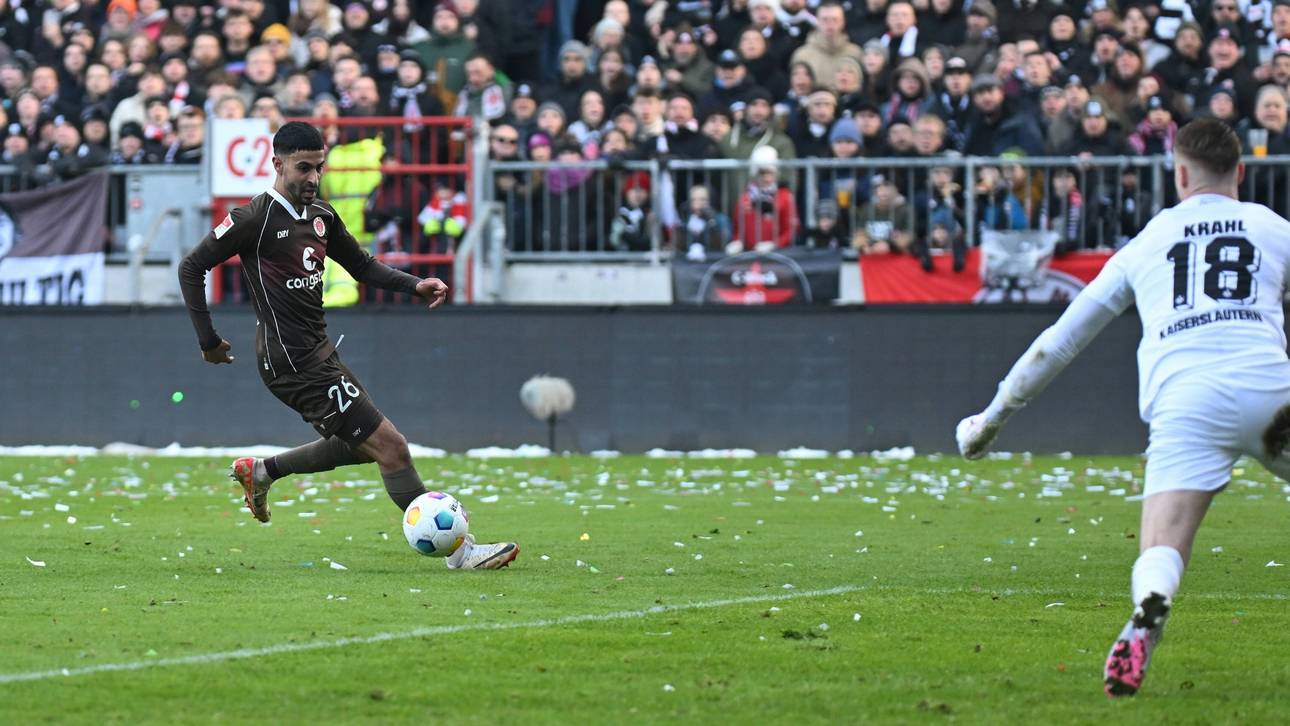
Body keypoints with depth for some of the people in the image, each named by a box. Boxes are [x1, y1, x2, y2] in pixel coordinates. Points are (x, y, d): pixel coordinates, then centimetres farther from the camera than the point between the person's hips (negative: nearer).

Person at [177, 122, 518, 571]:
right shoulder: (257, 218, -14)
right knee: (391, 447, -10)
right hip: (293, 363, -9)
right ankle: (460, 552, -4)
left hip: (319, 353, 9)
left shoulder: (321, 216, 9)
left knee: (361, 446, 24)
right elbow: (192, 268, -9)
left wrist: (414, 286, 2)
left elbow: (362, 267, 19)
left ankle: (260, 471, 35)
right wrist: (208, 340, -10)